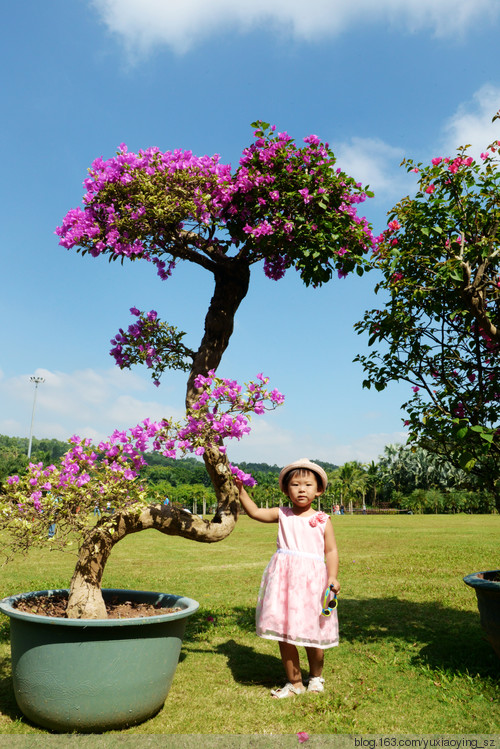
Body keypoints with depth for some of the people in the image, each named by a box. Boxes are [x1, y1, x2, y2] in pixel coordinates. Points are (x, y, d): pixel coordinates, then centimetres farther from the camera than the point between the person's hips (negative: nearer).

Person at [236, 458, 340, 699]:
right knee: (284, 633, 7)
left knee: (312, 634, 6)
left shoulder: (323, 520, 2)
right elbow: (255, 512, 9)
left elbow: (331, 551, 0)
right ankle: (294, 682, 25)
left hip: (311, 580, -2)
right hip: (283, 579, 2)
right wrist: (241, 490, 0)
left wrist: (332, 578, -12)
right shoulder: (282, 515, 6)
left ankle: (316, 677, 34)